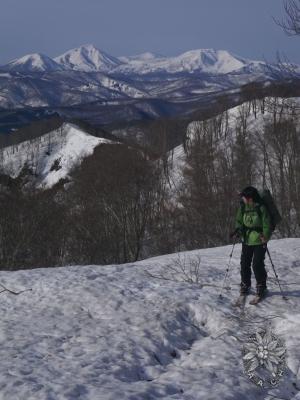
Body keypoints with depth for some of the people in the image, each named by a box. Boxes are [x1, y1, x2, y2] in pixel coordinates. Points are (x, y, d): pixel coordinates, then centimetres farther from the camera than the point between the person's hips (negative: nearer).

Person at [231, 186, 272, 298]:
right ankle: (245, 286, 25)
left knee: (257, 264, -5)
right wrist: (238, 230, -6)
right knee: (244, 263, 8)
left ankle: (261, 287, 12)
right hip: (246, 240, 5)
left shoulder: (261, 208, -14)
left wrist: (266, 236, -24)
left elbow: (266, 224, -11)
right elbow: (239, 221, 12)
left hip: (259, 240, -5)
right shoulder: (242, 207, 1)